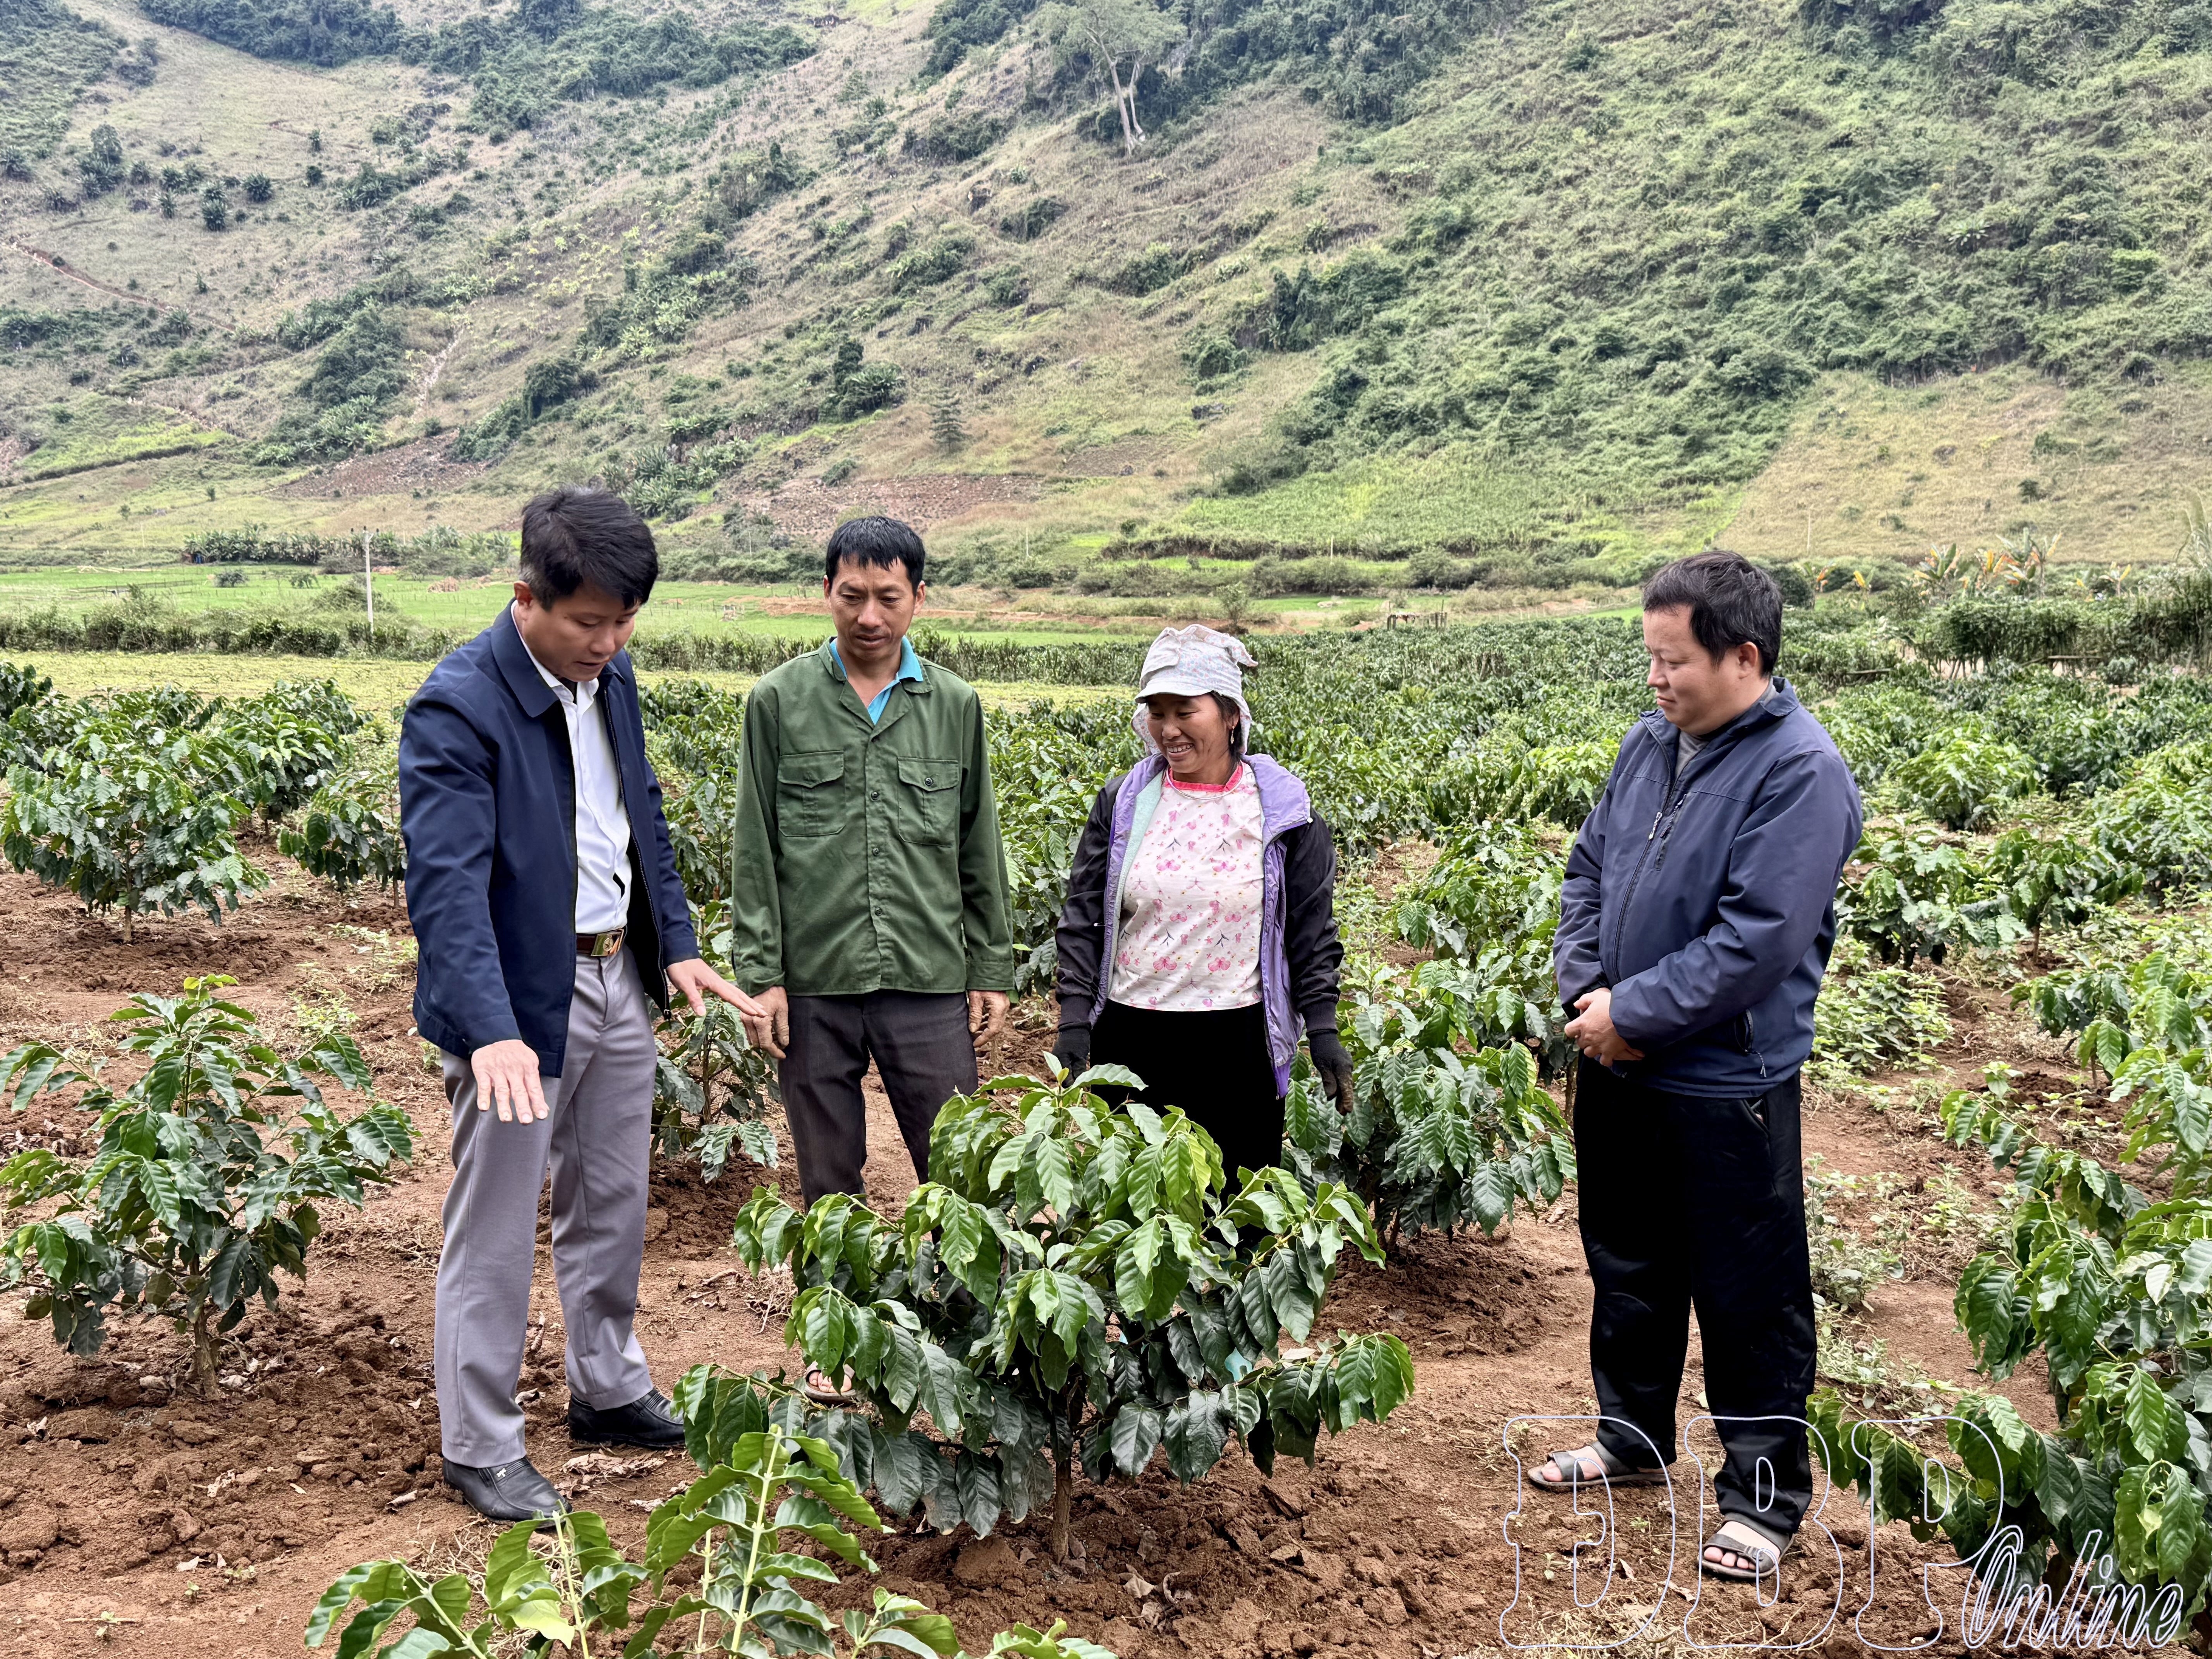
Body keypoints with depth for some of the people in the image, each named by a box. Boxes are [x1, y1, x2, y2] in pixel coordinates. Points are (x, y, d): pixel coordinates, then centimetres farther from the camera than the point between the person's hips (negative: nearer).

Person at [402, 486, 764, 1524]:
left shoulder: (609, 676, 3)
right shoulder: (458, 707, -22)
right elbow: (448, 883, -30)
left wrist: (677, 943, 7)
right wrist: (491, 1031, -40)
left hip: (617, 977, 8)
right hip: (520, 999, -8)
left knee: (613, 1206, 21)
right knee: (494, 1234, 5)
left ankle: (609, 1391, 40)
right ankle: (480, 1449, 20)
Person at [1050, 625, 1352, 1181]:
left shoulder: (1283, 809, 0)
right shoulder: (1122, 802, 4)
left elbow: (1312, 930, 4)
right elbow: (1083, 918, 6)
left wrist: (1323, 1030, -3)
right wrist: (1074, 1019, -3)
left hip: (1239, 1043, -1)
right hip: (1130, 1040, 2)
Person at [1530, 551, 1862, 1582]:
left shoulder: (1798, 773, -19)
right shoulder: (1650, 743, 5)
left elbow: (1758, 939, -24)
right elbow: (1589, 871, 12)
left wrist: (1633, 1012, -18)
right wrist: (1586, 991, -3)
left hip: (1727, 1084, -7)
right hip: (1616, 1069, 8)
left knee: (1749, 1300, 6)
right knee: (1628, 1268, 22)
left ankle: (1764, 1494, 22)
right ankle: (1632, 1440, 41)